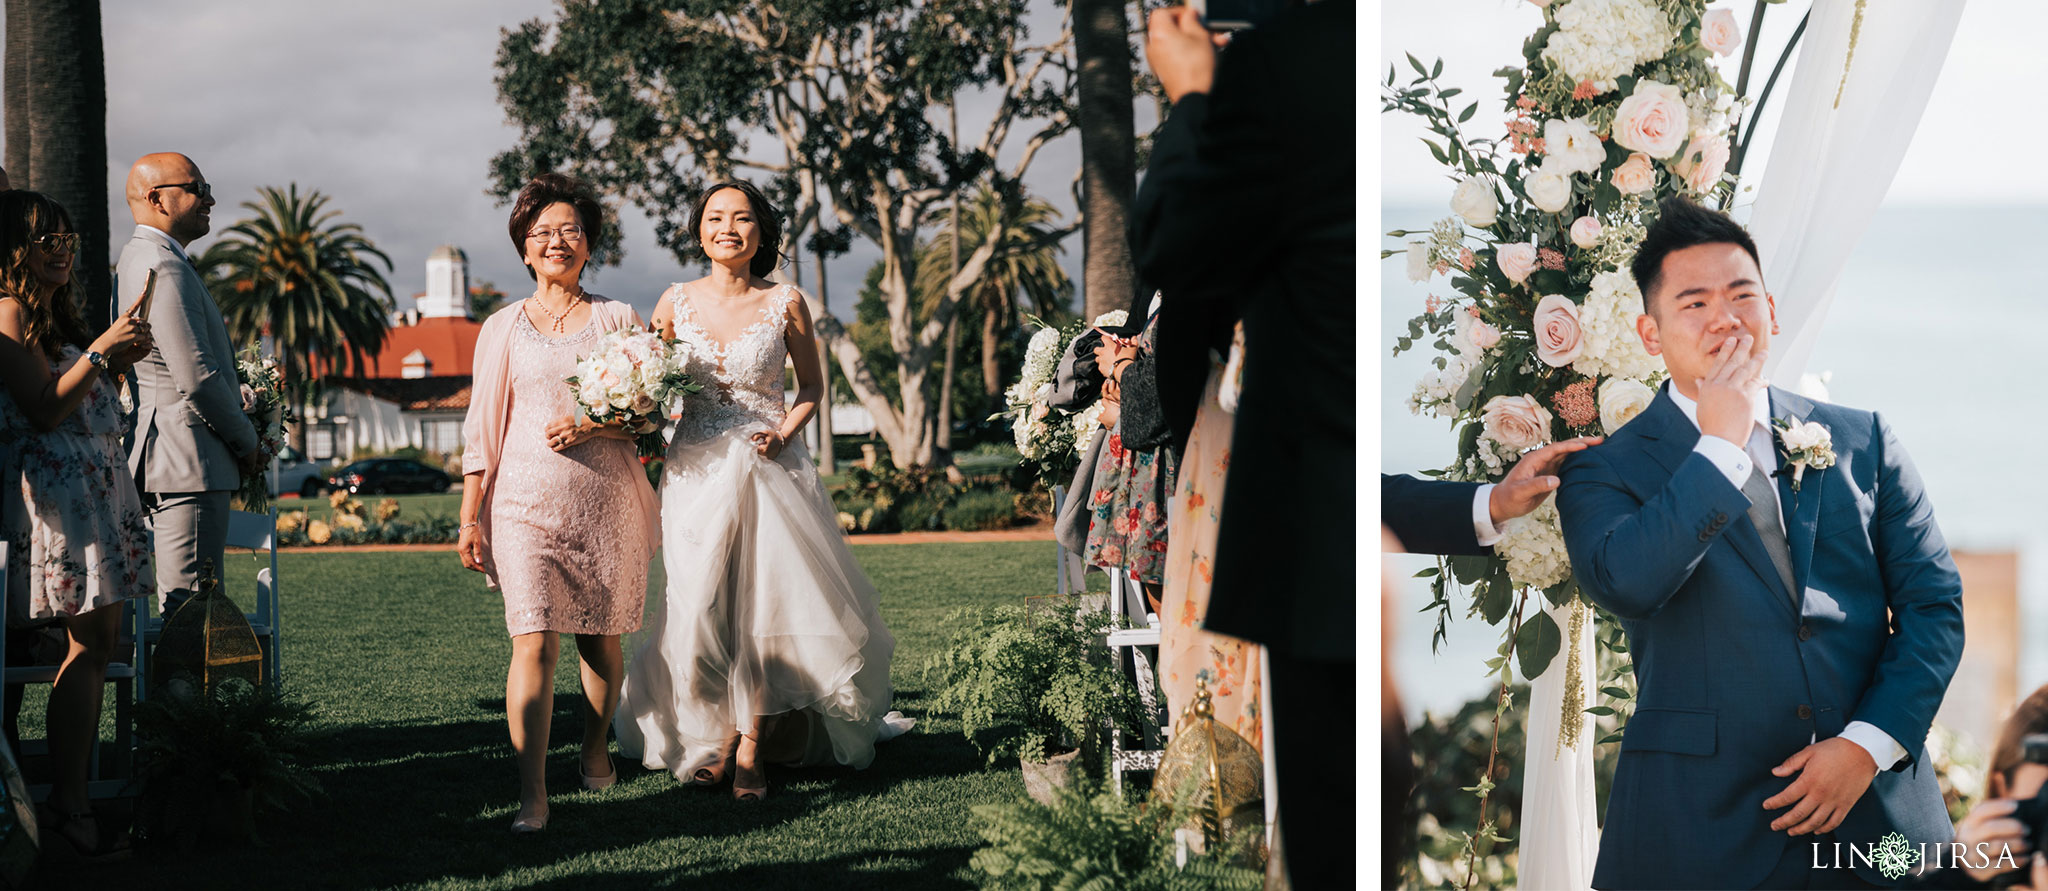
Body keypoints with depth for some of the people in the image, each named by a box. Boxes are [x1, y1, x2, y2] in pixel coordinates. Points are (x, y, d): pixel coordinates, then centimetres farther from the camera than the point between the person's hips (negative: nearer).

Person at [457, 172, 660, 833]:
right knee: (534, 639, -12)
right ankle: (532, 795, -15)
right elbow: (482, 428, 8)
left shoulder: (617, 320, 9)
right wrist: (469, 518, 4)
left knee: (602, 636, 9)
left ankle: (594, 752, 33)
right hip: (526, 500, -1)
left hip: (606, 499, 1)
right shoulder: (503, 328, 9)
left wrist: (592, 427, -12)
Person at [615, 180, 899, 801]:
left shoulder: (784, 304, -1)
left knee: (766, 601, -5)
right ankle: (713, 736, 19)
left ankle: (752, 748, 8)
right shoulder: (676, 302, 4)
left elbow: (812, 387, 9)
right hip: (696, 473, 1)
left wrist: (783, 433, -7)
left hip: (767, 469, -1)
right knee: (701, 606, 1)